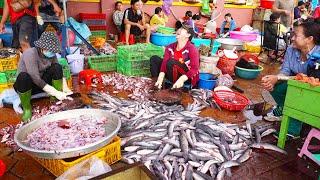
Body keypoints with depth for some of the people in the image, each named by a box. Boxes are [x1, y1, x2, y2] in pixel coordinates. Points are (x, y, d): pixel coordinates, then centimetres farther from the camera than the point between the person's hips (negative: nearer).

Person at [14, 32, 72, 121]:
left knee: (57, 67, -19)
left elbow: (59, 72, -6)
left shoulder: (51, 54, -8)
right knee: (24, 76, -40)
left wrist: (66, 89, -21)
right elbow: (36, 79, -33)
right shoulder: (30, 54, -27)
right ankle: (26, 108, -18)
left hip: (42, 83, 5)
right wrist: (56, 93, -35)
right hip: (26, 85, -5)